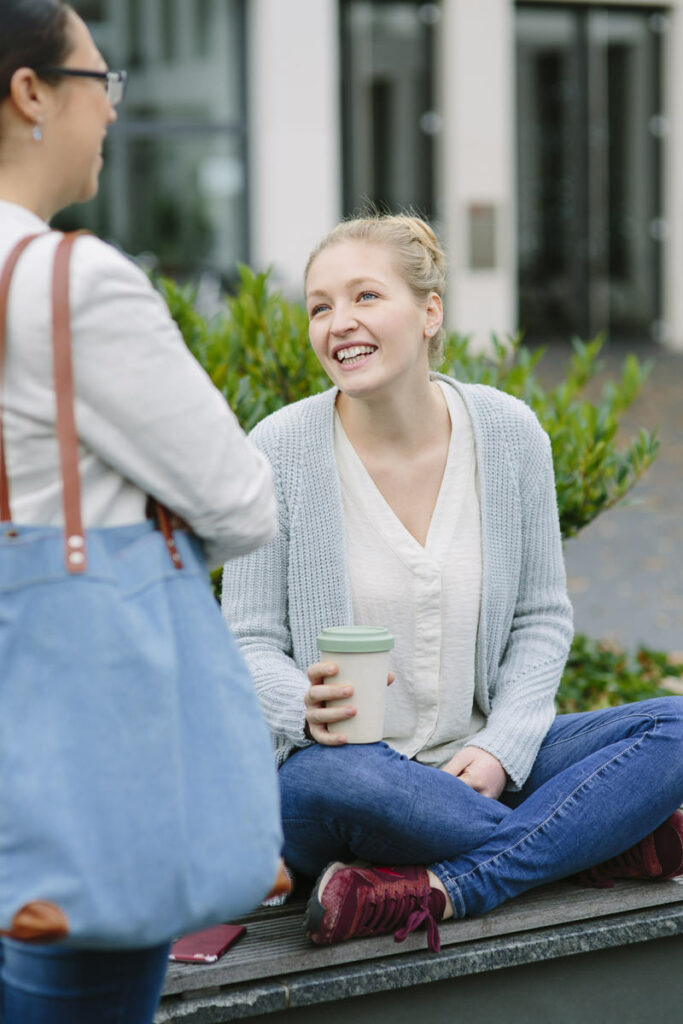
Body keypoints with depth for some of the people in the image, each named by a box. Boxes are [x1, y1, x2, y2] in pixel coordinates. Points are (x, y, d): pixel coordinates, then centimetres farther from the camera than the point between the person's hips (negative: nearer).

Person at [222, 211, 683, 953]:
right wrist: (306, 706, -27)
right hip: (347, 761, -3)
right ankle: (602, 839, -18)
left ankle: (442, 890, -29)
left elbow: (541, 619, 7)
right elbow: (248, 642, -3)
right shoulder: (281, 449, -8)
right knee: (329, 780, -39)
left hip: (480, 761, 3)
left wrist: (501, 748, -10)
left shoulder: (509, 433, 0)